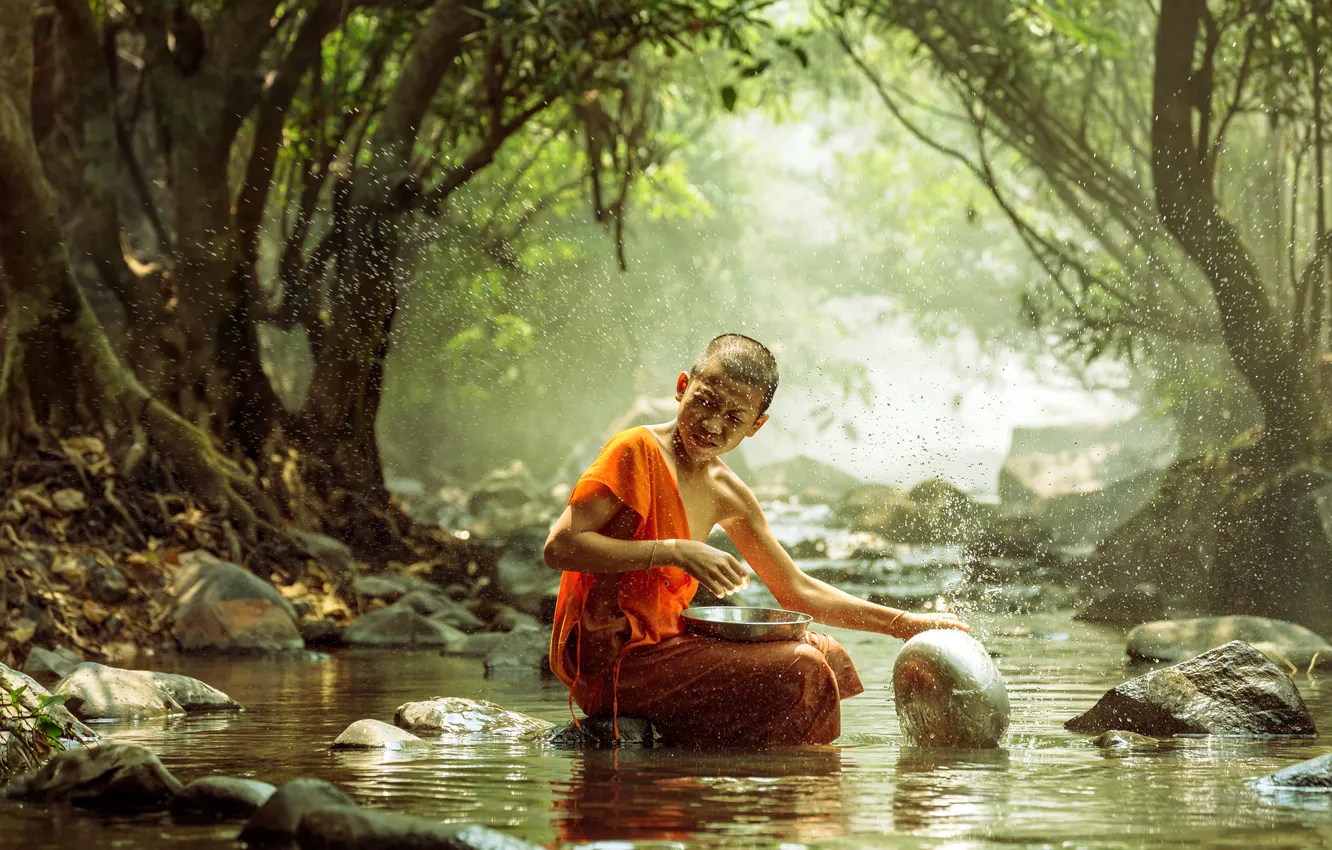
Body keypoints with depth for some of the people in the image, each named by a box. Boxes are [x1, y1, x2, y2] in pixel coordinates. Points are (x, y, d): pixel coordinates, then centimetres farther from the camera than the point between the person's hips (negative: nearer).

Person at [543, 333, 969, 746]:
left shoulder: (727, 494, 12)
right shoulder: (638, 451, -11)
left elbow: (798, 590, 21)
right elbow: (560, 547, -20)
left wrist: (908, 624, 16)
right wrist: (674, 552, -24)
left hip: (660, 648, 9)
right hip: (607, 661, -9)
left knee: (829, 656, 14)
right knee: (800, 671, -16)